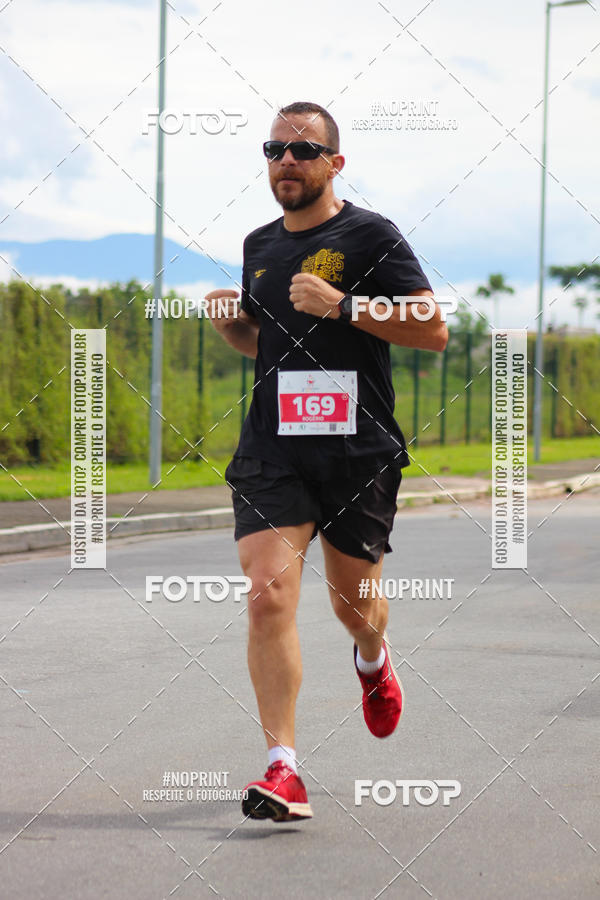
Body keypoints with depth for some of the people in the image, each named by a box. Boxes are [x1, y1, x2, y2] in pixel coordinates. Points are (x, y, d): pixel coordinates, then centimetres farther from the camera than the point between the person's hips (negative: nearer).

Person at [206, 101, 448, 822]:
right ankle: (284, 771, -15)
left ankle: (373, 659, 51)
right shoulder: (258, 246, 13)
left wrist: (341, 305, -18)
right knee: (268, 593, -15)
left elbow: (433, 331, -9)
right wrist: (229, 321, 5)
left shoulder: (370, 235, -4)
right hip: (271, 448, 3)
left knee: (354, 601, 12)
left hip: (359, 448, -3)